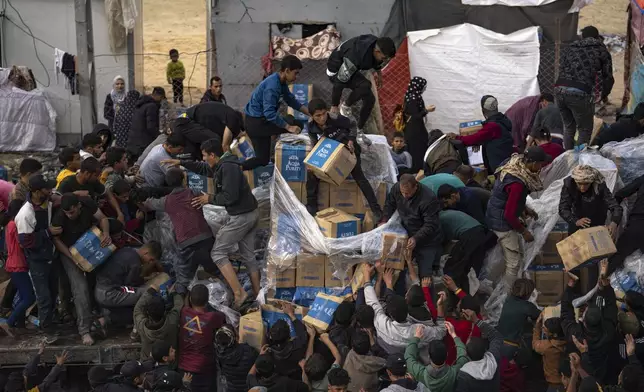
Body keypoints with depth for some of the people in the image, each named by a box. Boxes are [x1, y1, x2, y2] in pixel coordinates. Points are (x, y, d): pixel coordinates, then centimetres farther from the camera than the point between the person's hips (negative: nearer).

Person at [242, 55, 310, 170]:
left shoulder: (281, 83, 6)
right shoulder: (272, 86, -25)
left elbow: (291, 101, 15)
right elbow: (270, 113, -31)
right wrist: (289, 127, -27)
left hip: (259, 121, 10)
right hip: (256, 122, -10)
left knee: (263, 159, 13)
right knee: (296, 125, -7)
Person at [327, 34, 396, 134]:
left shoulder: (377, 45, -19)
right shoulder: (354, 58, -41)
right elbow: (339, 82, -31)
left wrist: (378, 72, 23)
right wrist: (334, 106, -21)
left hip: (351, 70, 8)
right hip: (336, 71, -8)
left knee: (369, 99, 1)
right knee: (365, 85, -32)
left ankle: (359, 131, 16)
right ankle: (346, 106, -7)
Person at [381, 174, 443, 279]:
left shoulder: (429, 199, -30)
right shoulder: (396, 188, -12)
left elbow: (430, 225, -26)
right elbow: (390, 204, 10)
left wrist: (416, 238, -37)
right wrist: (384, 220, -4)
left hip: (427, 241, -6)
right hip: (407, 235, 6)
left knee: (424, 274, -9)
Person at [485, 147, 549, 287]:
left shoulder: (516, 165, -7)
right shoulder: (517, 183, -34)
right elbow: (509, 215, -27)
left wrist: (525, 208, 12)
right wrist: (524, 231, -13)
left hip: (498, 215, 10)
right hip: (502, 222, -10)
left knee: (519, 254, 21)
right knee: (513, 262, 1)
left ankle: (512, 287, 34)